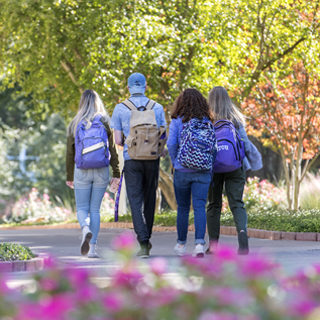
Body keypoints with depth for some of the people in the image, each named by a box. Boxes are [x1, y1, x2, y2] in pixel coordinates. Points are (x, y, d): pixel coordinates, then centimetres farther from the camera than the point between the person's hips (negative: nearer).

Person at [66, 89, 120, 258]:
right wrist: (116, 174, 4)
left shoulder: (75, 124, -1)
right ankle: (92, 247, 4)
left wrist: (69, 177, 11)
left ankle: (86, 228, -24)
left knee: (82, 208, 8)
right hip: (101, 171, 1)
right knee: (95, 209, 9)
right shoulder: (105, 123, -1)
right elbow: (113, 151, -1)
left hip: (81, 171, -1)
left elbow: (70, 153, 3)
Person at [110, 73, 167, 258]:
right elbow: (164, 138, 2)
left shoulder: (120, 109, -3)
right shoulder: (157, 108, 2)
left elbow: (118, 140, -4)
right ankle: (146, 239, 27)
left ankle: (143, 243, -18)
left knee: (136, 202, -4)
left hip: (132, 160, -2)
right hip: (152, 160, 2)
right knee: (149, 200, 16)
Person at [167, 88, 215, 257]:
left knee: (183, 208, 11)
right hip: (203, 171, 1)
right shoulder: (207, 122, 2)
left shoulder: (177, 122, -4)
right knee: (200, 207, -2)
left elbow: (171, 144, -12)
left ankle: (181, 244, 23)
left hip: (182, 171, -1)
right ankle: (200, 243, -17)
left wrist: (175, 161, 3)